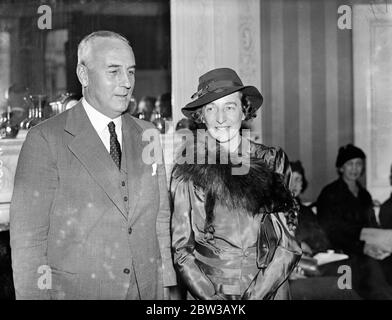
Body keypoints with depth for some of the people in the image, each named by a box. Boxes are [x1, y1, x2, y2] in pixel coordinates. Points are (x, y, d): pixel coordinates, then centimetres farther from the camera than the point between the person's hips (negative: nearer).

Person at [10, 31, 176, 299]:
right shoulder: (46, 140, -9)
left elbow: (160, 217, 10)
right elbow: (27, 237, -9)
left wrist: (164, 287, 6)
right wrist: (35, 294, -13)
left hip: (147, 290, 4)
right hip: (74, 290, -4)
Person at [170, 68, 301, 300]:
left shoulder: (273, 162, -2)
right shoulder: (187, 170, -3)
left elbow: (287, 245, -5)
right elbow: (181, 248, -2)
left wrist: (255, 294, -15)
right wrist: (211, 297, -15)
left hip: (268, 290, 1)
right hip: (206, 292, -1)